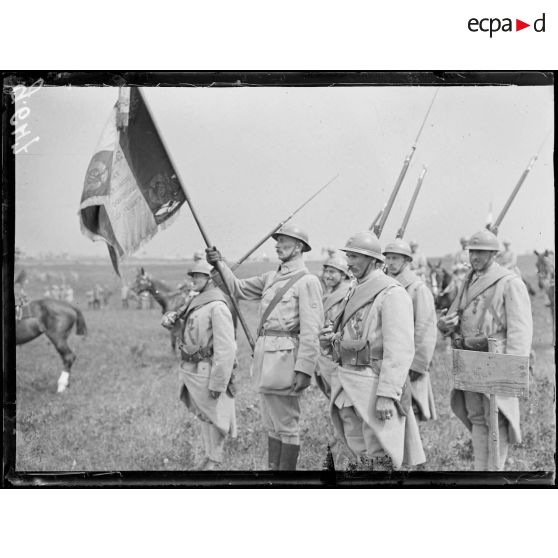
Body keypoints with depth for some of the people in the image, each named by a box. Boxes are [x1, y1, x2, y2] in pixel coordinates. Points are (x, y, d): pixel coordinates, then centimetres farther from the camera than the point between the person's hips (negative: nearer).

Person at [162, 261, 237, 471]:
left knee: (214, 415, 4)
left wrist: (217, 383, -23)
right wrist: (170, 318, -4)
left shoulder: (217, 307, -18)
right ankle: (208, 456, 30)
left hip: (207, 371, -9)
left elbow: (225, 348, -22)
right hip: (190, 370, 9)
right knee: (203, 414, 18)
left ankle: (215, 460, 16)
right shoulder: (196, 303, 11)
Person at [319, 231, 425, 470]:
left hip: (374, 385, -9)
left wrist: (387, 394, -25)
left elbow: (400, 349, -19)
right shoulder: (358, 291, 17)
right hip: (349, 388, 9)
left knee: (379, 460, -4)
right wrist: (329, 339, 2)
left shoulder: (392, 293, -12)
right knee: (360, 455, 13)